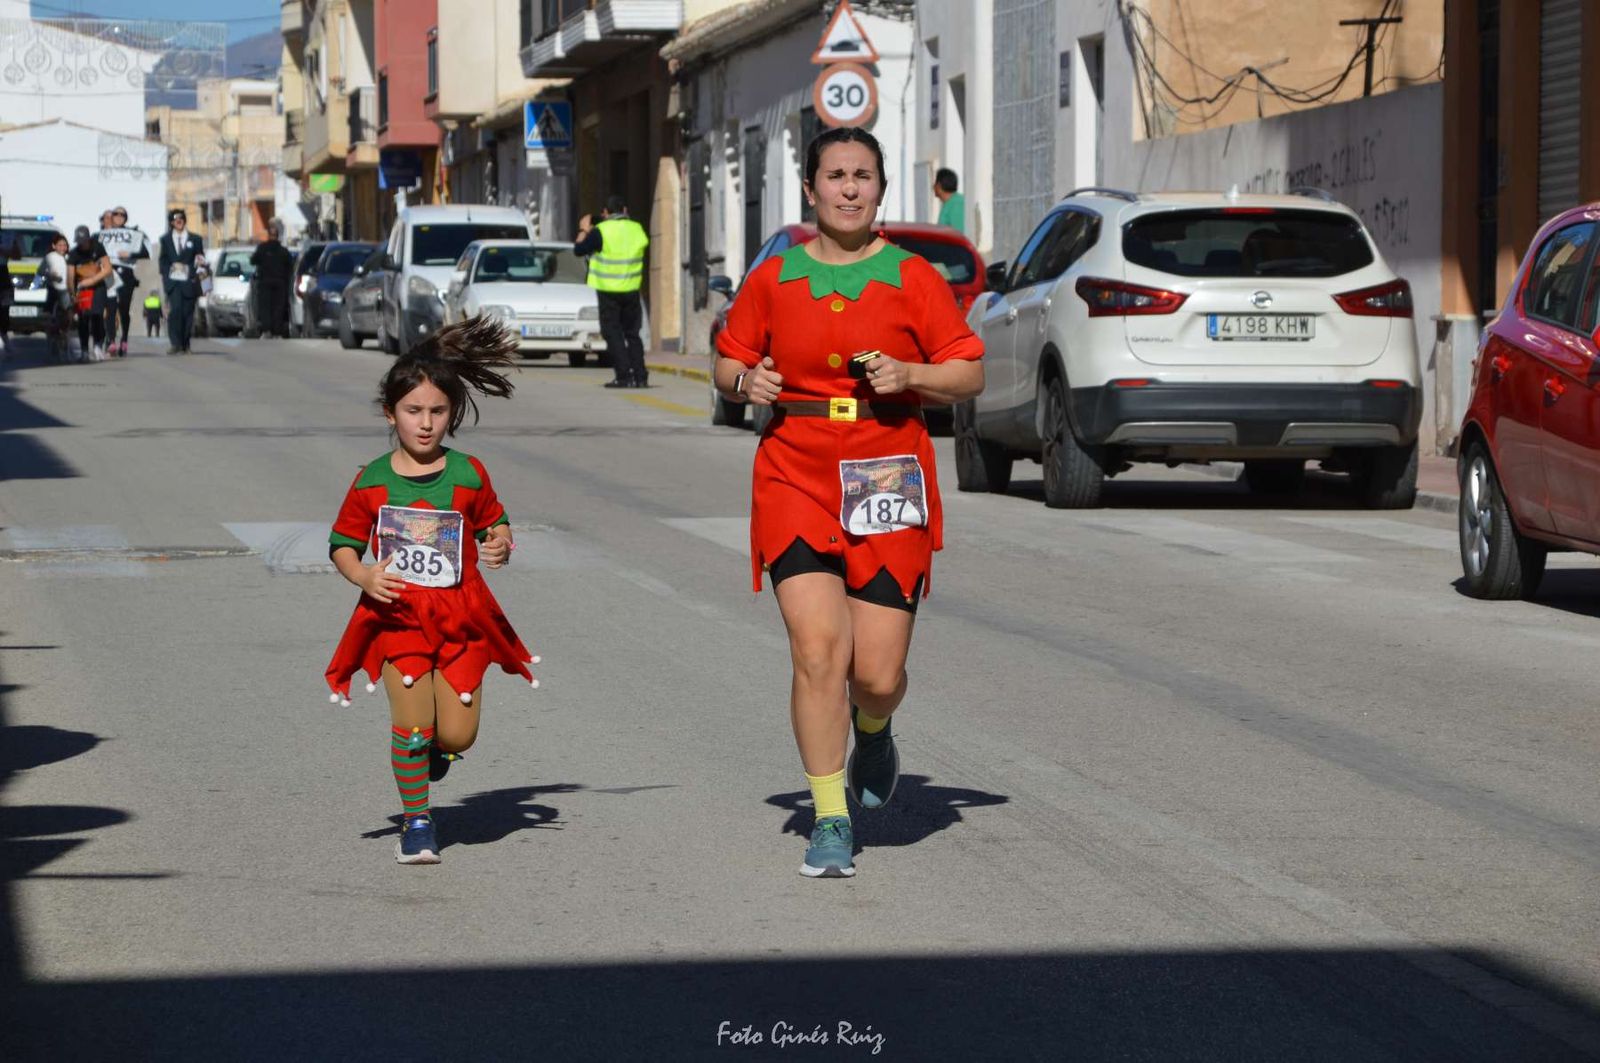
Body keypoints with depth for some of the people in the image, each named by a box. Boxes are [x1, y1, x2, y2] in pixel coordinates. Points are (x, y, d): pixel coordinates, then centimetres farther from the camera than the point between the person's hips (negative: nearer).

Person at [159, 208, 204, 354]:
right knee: (175, 309, -18)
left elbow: (200, 260, 12)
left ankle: (185, 345, 10)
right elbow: (163, 260, 13)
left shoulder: (195, 239, 11)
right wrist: (165, 277, 3)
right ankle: (175, 343, -17)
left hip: (189, 282, 1)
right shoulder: (166, 240, 13)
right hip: (173, 281, -1)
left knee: (187, 313, 0)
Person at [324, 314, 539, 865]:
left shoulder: (468, 476, -1)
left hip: (460, 619, 1)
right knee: (412, 725, -10)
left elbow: (494, 525, 11)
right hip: (397, 615, -1)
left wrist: (501, 545, -12)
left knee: (457, 733, -3)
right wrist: (363, 577, -13)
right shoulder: (372, 482, -2)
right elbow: (342, 543, 7)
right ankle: (416, 823, 9)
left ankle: (432, 749, 35)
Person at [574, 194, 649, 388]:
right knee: (632, 334, 13)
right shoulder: (637, 229, 3)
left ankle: (624, 376, -7)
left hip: (608, 291, -4)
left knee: (613, 334, 1)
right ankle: (640, 376, 7)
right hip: (631, 290, 4)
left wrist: (583, 231, 16)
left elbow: (579, 249, -4)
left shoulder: (601, 231, -10)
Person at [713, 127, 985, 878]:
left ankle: (873, 732, 36)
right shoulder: (773, 280, 6)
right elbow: (728, 361, 15)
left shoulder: (913, 278, 3)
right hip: (796, 477, 0)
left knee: (877, 673, -3)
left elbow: (970, 372, 5)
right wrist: (746, 381, -7)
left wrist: (909, 375, -13)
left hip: (890, 485, 0)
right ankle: (831, 822, -1)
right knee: (818, 651, -14)